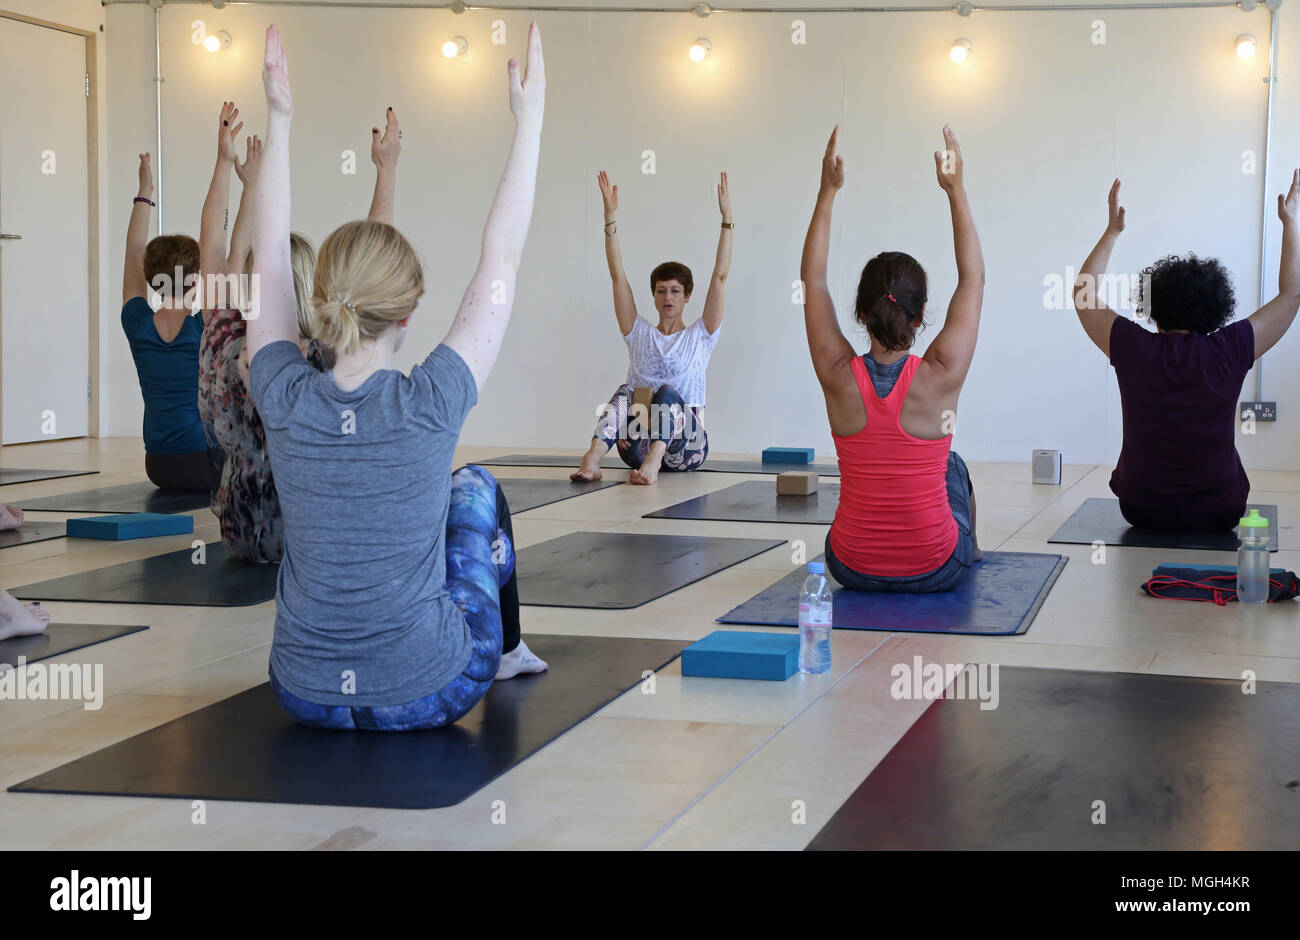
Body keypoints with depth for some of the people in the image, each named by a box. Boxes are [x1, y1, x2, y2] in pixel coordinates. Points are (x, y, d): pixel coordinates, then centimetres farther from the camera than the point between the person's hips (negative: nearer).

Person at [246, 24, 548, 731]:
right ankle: (506, 652, 43)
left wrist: (278, 121, 10)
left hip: (305, 694, 3)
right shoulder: (431, 406, -19)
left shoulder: (286, 402, -11)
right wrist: (529, 117, -4)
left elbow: (269, 258, 4)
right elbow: (501, 257, -11)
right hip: (428, 694, -2)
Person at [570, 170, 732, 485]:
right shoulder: (639, 334, 16)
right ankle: (593, 458, -54)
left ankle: (653, 462, -58)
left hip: (685, 448, -2)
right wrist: (610, 217, 1)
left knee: (668, 392, -30)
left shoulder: (700, 336, 11)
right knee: (626, 392, -27)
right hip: (638, 446, 2)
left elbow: (720, 276, 2)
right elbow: (617, 274, 8)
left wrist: (727, 219, -6)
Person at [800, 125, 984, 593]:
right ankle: (971, 554, 59)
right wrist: (956, 191, -1)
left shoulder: (838, 376, -14)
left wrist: (827, 191, 2)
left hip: (851, 569, 1)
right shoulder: (940, 377, -18)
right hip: (936, 572, -1)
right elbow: (973, 279, -5)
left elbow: (812, 279, 0)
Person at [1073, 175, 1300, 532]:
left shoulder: (1134, 350, -12)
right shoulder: (1230, 352, -13)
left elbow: (1085, 293, 6)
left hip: (1141, 510, 0)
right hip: (1217, 514, 0)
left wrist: (1112, 230, 10)